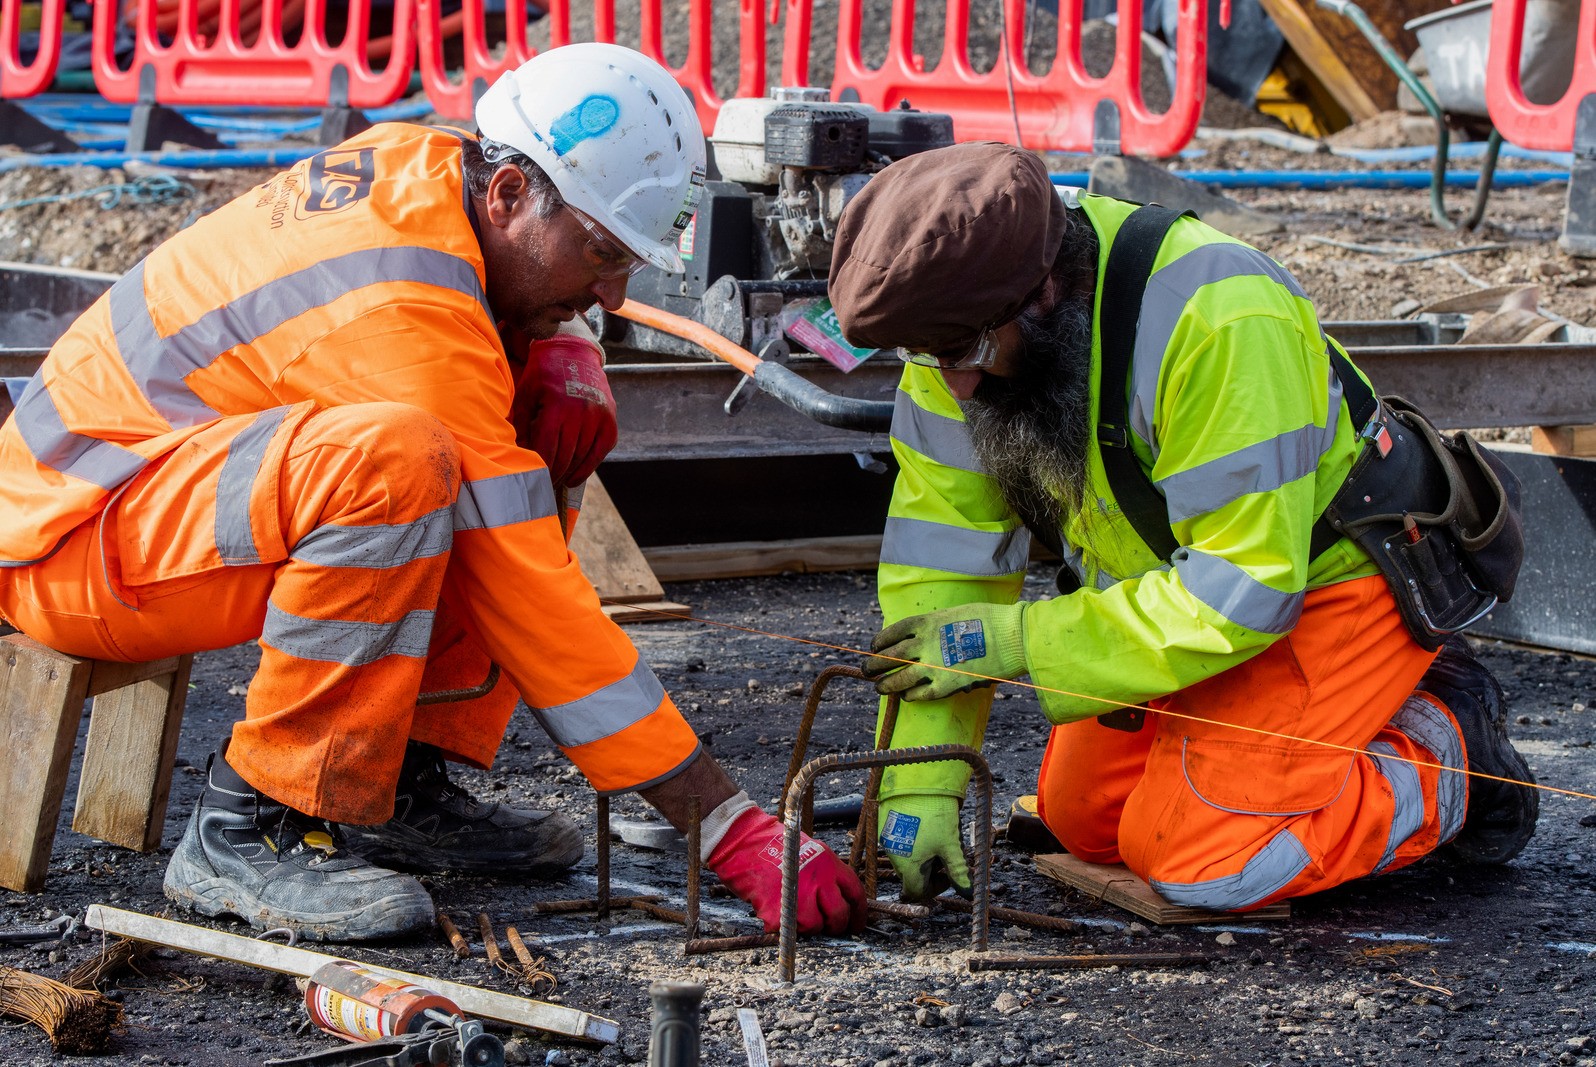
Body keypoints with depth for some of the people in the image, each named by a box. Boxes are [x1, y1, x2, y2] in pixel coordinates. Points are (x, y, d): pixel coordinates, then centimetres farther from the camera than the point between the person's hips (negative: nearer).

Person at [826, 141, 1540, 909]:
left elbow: (1238, 593, -34)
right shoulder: (968, 314, -16)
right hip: (1170, 583, 8)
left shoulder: (1221, 325, -37)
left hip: (1321, 579, -7)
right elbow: (942, 553, -12)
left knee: (1202, 859, -19)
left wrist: (1012, 642, -31)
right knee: (1082, 819, 11)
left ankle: (1442, 757, 3)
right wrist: (920, 784, -17)